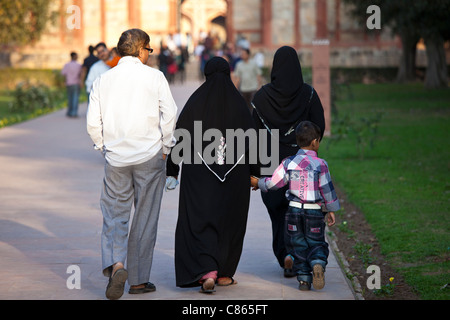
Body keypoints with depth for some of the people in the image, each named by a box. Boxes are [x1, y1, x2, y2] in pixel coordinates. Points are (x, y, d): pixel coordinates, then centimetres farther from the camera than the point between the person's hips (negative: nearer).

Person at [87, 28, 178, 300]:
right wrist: (165, 148, 4)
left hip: (116, 158, 2)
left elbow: (93, 123, 2)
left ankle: (115, 264, -18)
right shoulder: (154, 77, -2)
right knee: (145, 217, 6)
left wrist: (105, 148, 14)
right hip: (150, 156, -2)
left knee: (114, 215, 7)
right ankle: (139, 279, 11)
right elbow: (169, 115, -8)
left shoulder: (103, 80, 6)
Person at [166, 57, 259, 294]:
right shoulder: (238, 102, -2)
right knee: (229, 221, 14)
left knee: (199, 221, 0)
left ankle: (207, 272, -18)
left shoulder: (196, 101, -5)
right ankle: (224, 273, 22)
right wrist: (254, 173, 9)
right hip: (234, 175, 1)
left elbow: (180, 138, -5)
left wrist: (172, 172, 2)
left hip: (199, 174, -1)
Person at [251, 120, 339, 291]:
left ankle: (304, 278, 2)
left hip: (294, 211, 2)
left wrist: (258, 183, 18)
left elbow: (274, 183, -1)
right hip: (314, 213, -1)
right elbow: (327, 189, -3)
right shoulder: (320, 164, -7)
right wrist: (331, 210, 7)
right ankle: (318, 264, -21)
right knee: (317, 244, 9)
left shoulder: (289, 162, -2)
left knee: (298, 245, 10)